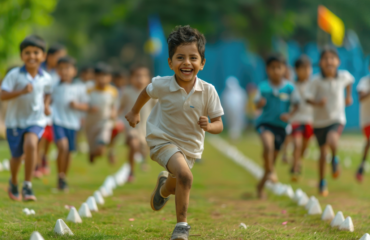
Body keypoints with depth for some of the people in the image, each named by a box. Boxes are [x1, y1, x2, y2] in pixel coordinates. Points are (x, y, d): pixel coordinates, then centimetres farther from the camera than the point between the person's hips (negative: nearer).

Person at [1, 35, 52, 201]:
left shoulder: (46, 78, -1)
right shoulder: (14, 75, -12)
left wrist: (46, 105, 3)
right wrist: (22, 91, -31)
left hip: (36, 120, 1)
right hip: (15, 120, -1)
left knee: (30, 144, -26)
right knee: (16, 155, 9)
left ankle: (27, 186, -17)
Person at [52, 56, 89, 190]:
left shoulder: (78, 89, 5)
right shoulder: (54, 87, 2)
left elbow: (86, 106, 9)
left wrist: (77, 105, -10)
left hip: (72, 123, 3)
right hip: (58, 121, -3)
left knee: (68, 152, 10)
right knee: (63, 146, -23)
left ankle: (64, 179, 30)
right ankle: (60, 176, -7)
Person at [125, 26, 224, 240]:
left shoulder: (208, 91, -18)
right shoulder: (162, 85, -19)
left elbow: (219, 125, -10)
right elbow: (146, 92, 6)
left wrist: (209, 126, -32)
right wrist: (135, 112, 21)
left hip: (190, 146, 3)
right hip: (163, 140, -3)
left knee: (177, 184, 21)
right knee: (185, 175, -28)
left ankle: (164, 188, 60)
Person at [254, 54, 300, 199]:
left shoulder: (289, 87, -3)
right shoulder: (263, 87, -2)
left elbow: (295, 104, 5)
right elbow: (257, 104, 3)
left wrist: (289, 114, -12)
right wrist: (260, 103, -20)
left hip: (281, 125, 2)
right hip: (265, 122, -2)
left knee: (273, 158, 8)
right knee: (268, 145, -34)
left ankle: (260, 186, 25)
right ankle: (270, 172, -17)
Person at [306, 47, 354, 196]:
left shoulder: (343, 76, -8)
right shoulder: (316, 81, -15)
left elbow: (349, 80, 17)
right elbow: (308, 98, -14)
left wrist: (349, 96, 17)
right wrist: (317, 102, -32)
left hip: (337, 118, 0)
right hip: (320, 121, 0)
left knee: (332, 140, -30)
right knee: (323, 152, 9)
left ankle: (335, 159, 4)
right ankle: (322, 183, 28)